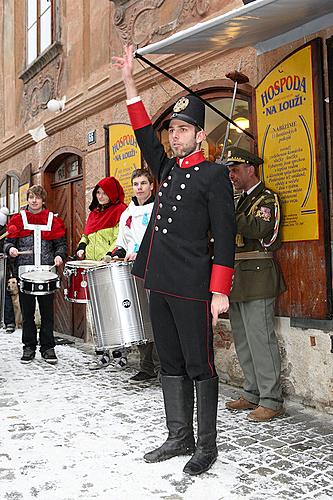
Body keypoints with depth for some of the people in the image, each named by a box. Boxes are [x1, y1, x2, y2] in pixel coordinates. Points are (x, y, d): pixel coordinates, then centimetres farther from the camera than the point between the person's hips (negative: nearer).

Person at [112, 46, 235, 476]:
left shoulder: (214, 174, -4)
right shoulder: (167, 169, 16)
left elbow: (225, 237, -10)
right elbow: (144, 134, 23)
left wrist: (219, 291, -15)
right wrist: (129, 81, 18)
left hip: (192, 289, -7)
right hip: (159, 286, 8)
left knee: (199, 367, 3)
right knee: (171, 366, 13)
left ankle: (206, 447, 16)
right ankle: (179, 438, 26)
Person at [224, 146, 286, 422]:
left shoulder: (267, 198, -5)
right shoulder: (241, 201, 21)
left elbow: (259, 229, -22)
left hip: (257, 279, -9)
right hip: (238, 279, 9)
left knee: (260, 339, -7)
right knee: (243, 341, 12)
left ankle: (271, 400, 1)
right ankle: (253, 393, 21)